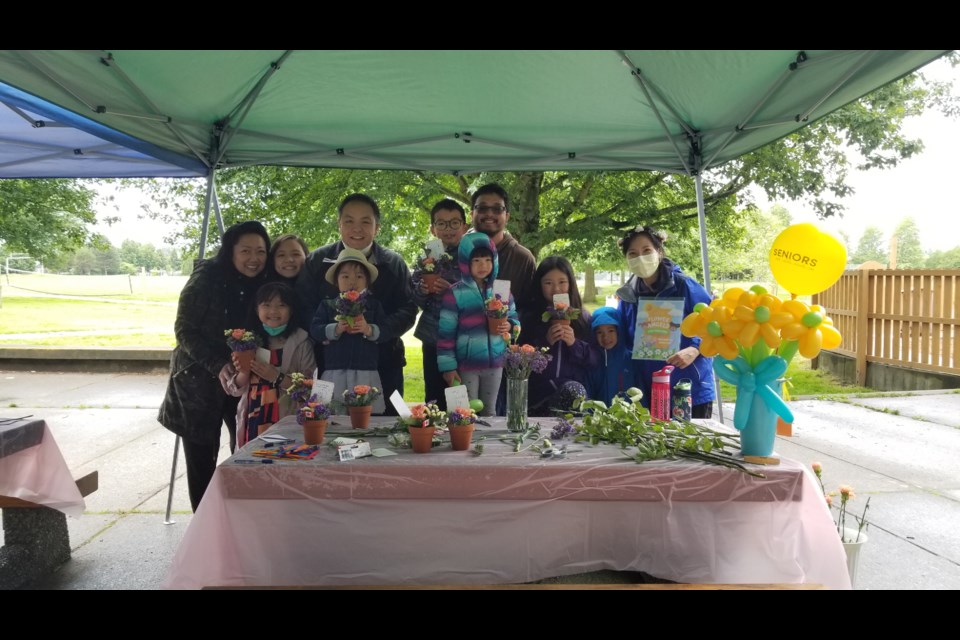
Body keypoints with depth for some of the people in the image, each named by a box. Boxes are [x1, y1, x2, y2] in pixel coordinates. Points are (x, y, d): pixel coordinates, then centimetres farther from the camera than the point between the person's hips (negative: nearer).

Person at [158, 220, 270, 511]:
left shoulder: (263, 284, -1)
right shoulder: (207, 278, -14)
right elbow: (184, 331, -14)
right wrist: (218, 366, -25)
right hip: (199, 380, -3)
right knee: (202, 459, 6)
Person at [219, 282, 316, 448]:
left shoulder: (300, 341, -5)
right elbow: (235, 390, 9)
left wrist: (277, 377, -20)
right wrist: (243, 373, -10)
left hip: (286, 422, -3)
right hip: (252, 420, 3)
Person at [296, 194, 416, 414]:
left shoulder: (393, 263, 6)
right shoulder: (317, 261, 6)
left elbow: (408, 310, -1)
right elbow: (304, 308, 1)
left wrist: (375, 331, -18)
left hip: (383, 366, 0)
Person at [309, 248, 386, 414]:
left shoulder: (374, 305, 9)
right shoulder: (327, 305, 10)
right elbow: (314, 329, 0)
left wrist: (369, 330, -18)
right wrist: (335, 329, -16)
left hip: (366, 373, 0)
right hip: (334, 373, 1)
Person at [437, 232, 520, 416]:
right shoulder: (455, 293, -9)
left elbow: (514, 318, 14)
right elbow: (445, 333, -8)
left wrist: (509, 326, -11)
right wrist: (448, 366, -10)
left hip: (495, 363, 4)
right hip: (466, 365, -4)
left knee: (489, 412, 17)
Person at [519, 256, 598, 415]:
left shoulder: (583, 317, 11)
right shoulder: (529, 317, 7)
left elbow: (594, 360, 6)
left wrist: (574, 343, -10)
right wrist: (545, 342, -12)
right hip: (539, 396, -2)